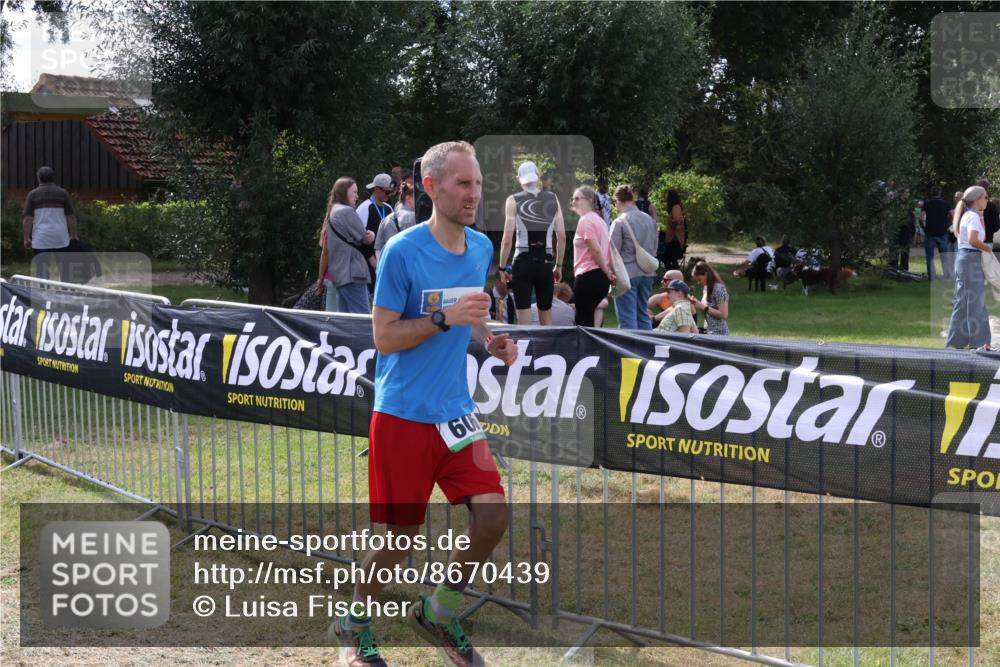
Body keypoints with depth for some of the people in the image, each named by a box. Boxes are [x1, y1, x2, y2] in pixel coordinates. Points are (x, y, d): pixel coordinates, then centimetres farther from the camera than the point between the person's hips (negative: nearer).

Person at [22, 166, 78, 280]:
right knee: (64, 269, 9)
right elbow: (71, 217, 0)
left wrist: (26, 238, 4)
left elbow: (27, 219, -4)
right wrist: (74, 235, 9)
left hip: (40, 240, 0)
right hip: (61, 238, 0)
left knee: (42, 271, 2)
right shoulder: (63, 193, 2)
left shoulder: (33, 194, 1)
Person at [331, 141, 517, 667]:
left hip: (456, 411, 6)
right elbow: (384, 337, -12)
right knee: (402, 536, 2)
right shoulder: (402, 252, -14)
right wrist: (444, 317, -24)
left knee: (493, 513, -7)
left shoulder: (481, 248, 6)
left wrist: (490, 341, 1)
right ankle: (352, 623, 28)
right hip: (403, 414, -6)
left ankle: (439, 614, 17)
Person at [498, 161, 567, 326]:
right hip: (545, 261, 3)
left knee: (524, 315, -1)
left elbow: (507, 240, -8)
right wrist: (558, 265, 15)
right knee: (546, 313, 16)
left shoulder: (514, 201, -3)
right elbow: (562, 237, 5)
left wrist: (502, 268, 1)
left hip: (523, 261, -3)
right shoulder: (552, 199, 6)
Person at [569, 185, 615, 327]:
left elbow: (595, 249, -19)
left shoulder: (585, 221, -12)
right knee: (587, 318, 15)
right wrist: (611, 271, 13)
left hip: (588, 275, -10)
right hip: (601, 277, 10)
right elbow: (608, 248, 18)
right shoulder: (598, 219, 19)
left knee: (583, 321, -6)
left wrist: (606, 271, -10)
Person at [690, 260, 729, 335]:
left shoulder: (719, 289, -14)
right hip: (708, 332, 8)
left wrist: (703, 307, -18)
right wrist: (696, 303, 2)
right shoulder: (706, 288, 11)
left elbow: (724, 315, -19)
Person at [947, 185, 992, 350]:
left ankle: (956, 341, 16)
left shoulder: (967, 215, 18)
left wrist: (981, 216, 19)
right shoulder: (973, 216, -12)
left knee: (962, 302, 13)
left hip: (963, 259, 10)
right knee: (975, 302, -5)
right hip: (971, 259, -10)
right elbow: (973, 240, -25)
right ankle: (979, 342, -2)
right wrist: (988, 248, -13)